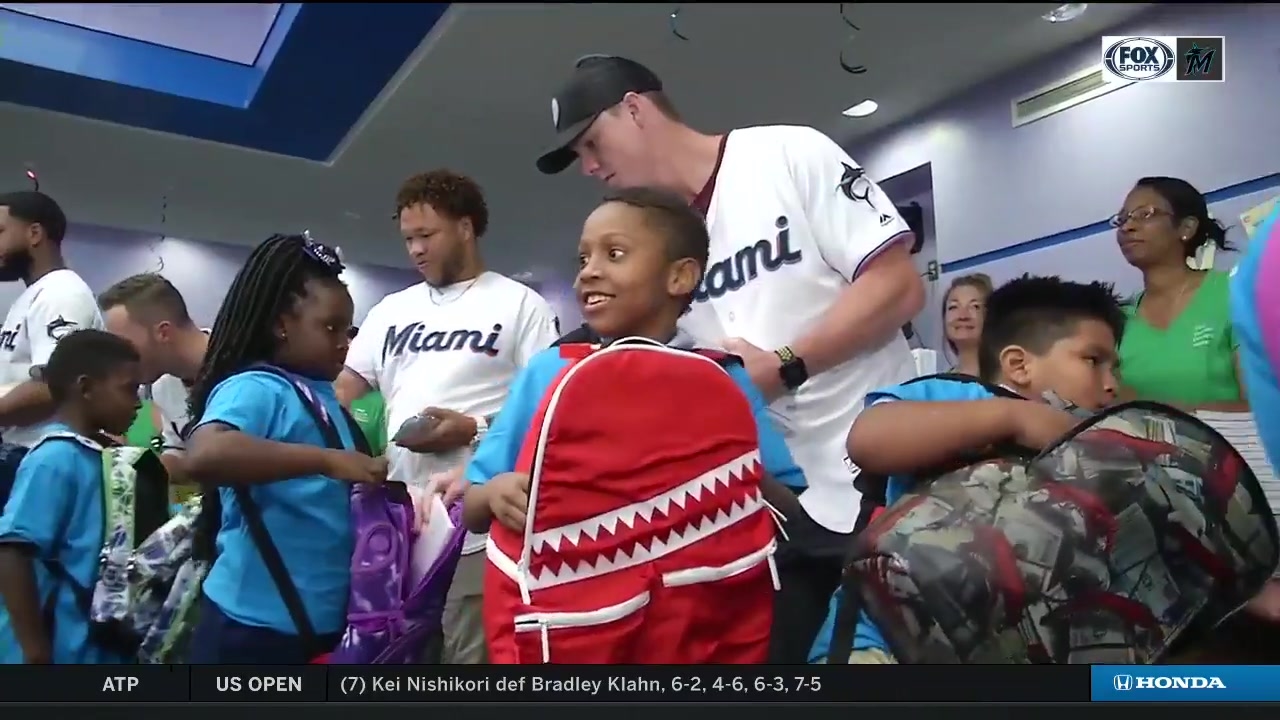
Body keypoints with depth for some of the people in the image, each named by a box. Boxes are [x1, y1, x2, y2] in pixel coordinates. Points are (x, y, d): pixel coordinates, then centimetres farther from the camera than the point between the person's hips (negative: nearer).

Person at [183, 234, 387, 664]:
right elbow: (202, 456, -36)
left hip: (322, 624, 9)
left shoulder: (322, 396, 10)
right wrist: (326, 460, -35)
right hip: (255, 628, -9)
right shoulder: (255, 389, -15)